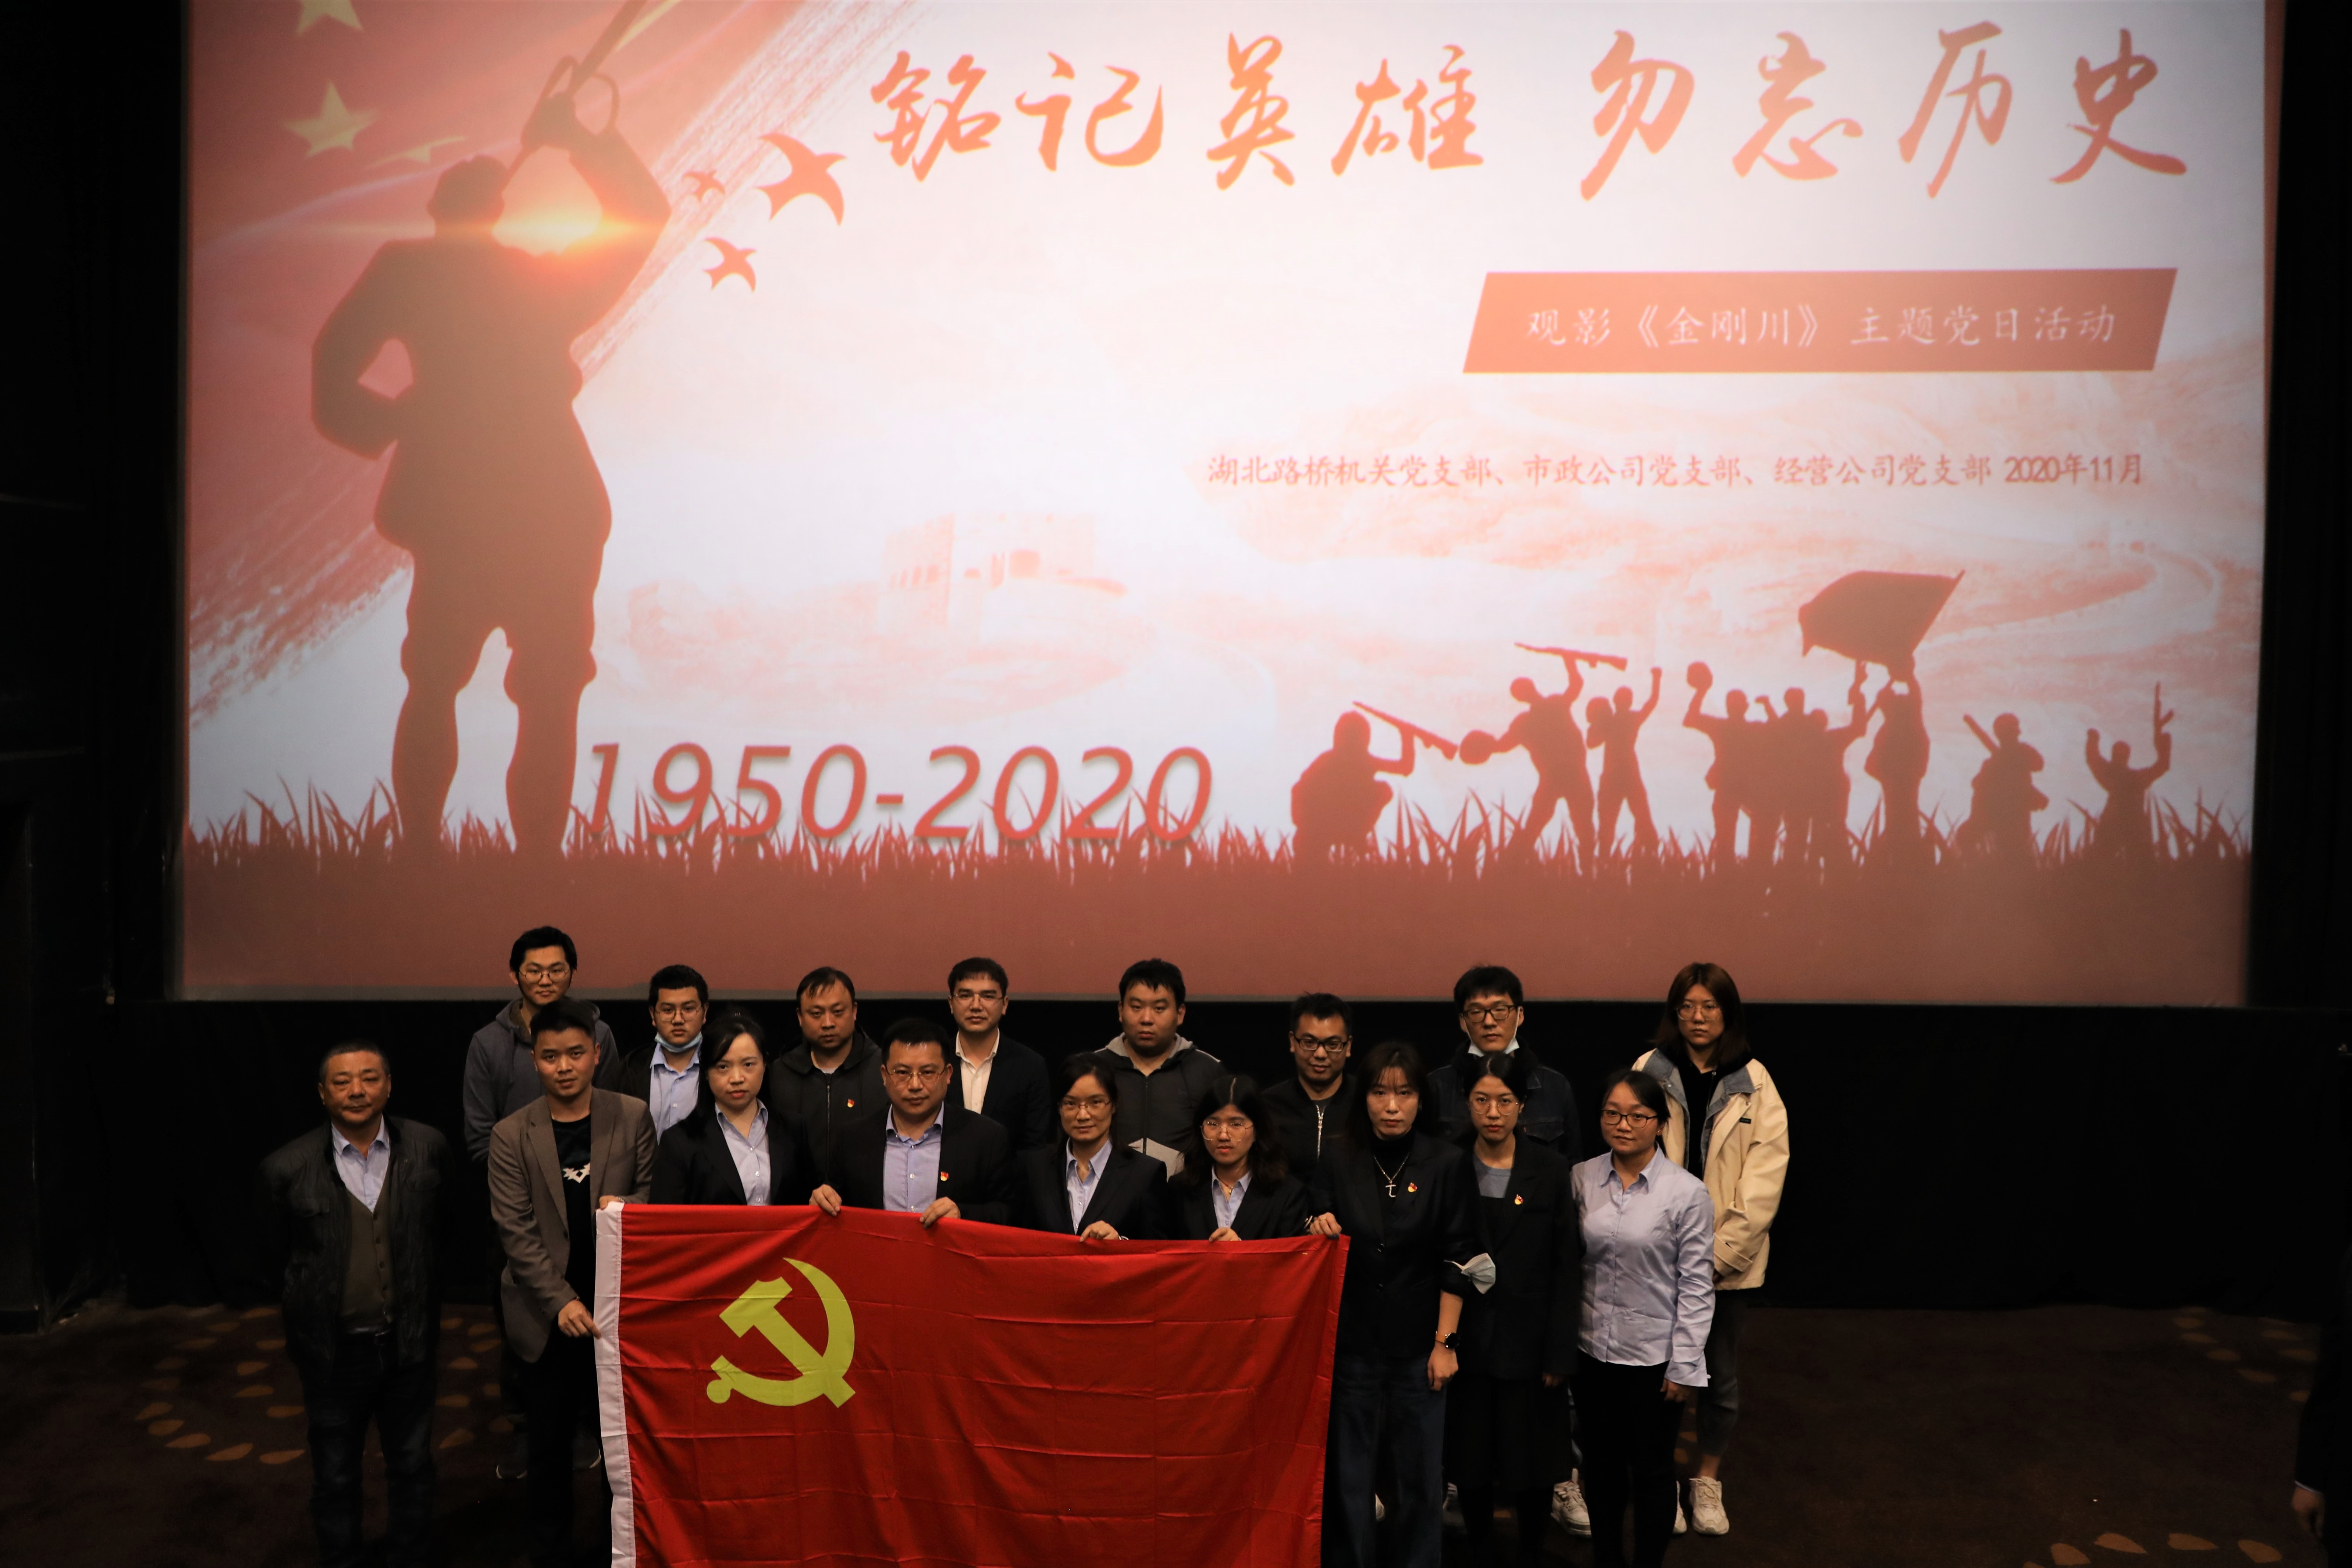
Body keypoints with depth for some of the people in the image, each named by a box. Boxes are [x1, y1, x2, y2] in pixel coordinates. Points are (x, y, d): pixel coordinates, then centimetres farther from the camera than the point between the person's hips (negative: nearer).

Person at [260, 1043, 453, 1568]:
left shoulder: (428, 1149, -9)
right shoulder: (288, 1169, -12)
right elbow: (279, 1259, 2)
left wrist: (423, 1304, 8)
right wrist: (312, 1308, 10)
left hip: (408, 1345, 1)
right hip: (335, 1352, -1)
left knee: (412, 1466, 17)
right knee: (335, 1478, 16)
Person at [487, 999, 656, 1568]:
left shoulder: (633, 1118, -3)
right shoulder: (511, 1136, -4)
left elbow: (655, 1195, 4)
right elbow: (517, 1233, -7)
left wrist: (625, 1207, -19)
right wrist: (561, 1302, -14)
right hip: (551, 1315, 0)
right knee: (550, 1441, 13)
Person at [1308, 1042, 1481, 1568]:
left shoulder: (1447, 1165, -4)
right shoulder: (1339, 1163, 1)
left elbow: (1458, 1262, -3)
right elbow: (1317, 1245, 10)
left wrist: (1446, 1342, -6)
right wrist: (1318, 1229, -12)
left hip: (1419, 1347, -1)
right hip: (1351, 1343, 1)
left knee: (1420, 1476, 6)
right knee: (1347, 1476, 6)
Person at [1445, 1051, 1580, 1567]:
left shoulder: (1552, 1170, -4)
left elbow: (1565, 1268, -4)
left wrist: (1559, 1352, -7)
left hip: (1528, 1342, -1)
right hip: (1465, 1338, 1)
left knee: (1533, 1458, 9)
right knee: (1470, 1457, 11)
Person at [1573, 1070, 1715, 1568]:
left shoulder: (1687, 1192, -14)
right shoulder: (1582, 1179, -5)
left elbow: (1696, 1286, -9)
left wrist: (1685, 1367, -8)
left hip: (1655, 1357, -3)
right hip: (1593, 1352, 3)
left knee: (1652, 1470, 13)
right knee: (1601, 1465, 18)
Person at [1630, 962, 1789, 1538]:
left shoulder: (1754, 1084, -2)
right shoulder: (1649, 1072, -4)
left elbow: (1765, 1179, -5)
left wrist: (1719, 1253, -11)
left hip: (1728, 1260, 1)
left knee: (1721, 1375, 11)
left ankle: (1708, 1483, 29)